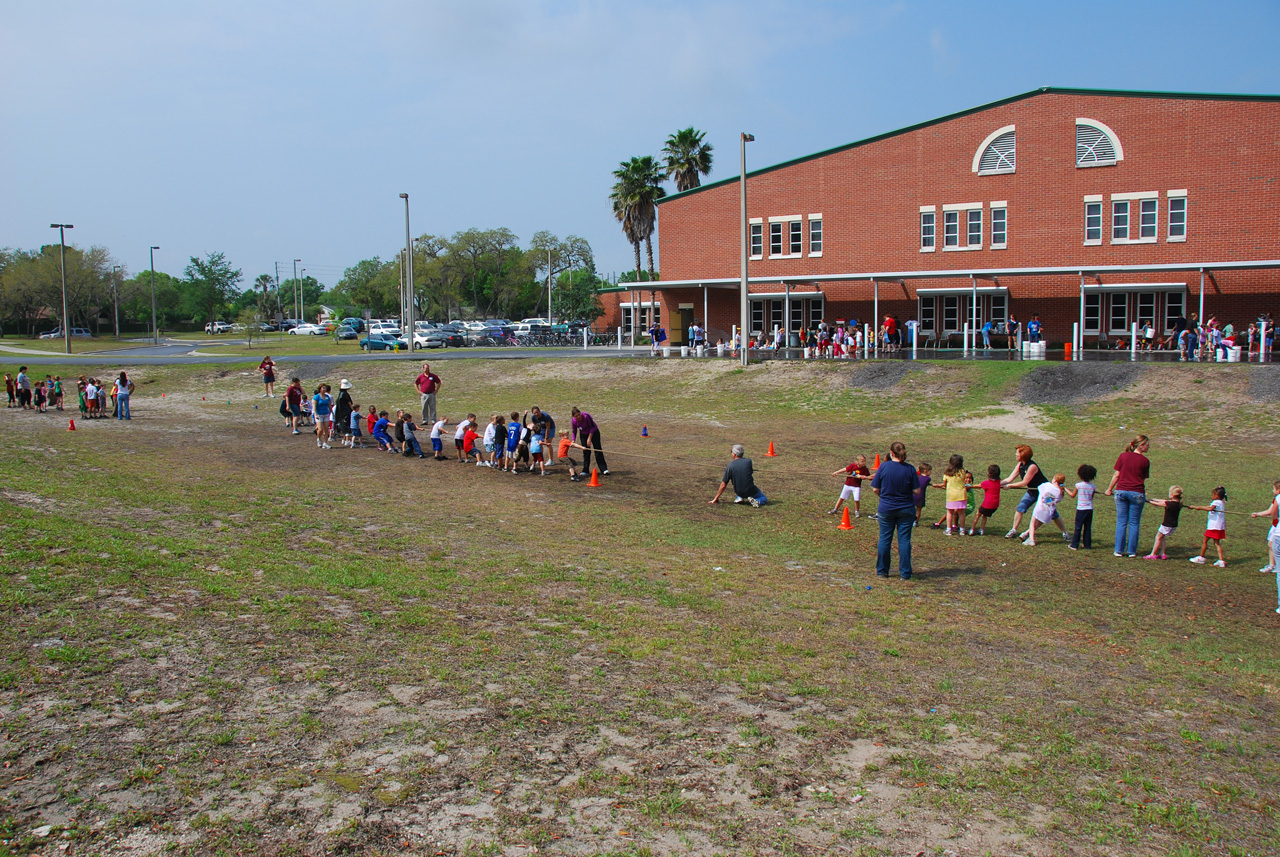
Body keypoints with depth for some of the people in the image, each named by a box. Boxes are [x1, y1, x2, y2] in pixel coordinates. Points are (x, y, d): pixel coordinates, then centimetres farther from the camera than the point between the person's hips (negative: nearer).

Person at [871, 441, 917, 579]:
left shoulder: (884, 467, -10)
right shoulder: (910, 469, -8)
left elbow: (875, 489, -5)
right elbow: (916, 490, -6)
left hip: (886, 509, 0)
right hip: (906, 509, 0)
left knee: (884, 539, 10)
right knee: (904, 540, 6)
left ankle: (882, 571, 18)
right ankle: (905, 573, 9)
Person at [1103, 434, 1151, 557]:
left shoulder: (1123, 456, 3)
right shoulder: (1145, 461, -2)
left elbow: (1116, 475, 5)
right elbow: (1144, 479, 4)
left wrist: (1110, 489, 14)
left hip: (1121, 491, 2)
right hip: (1137, 493, -2)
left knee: (1121, 522, 7)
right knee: (1134, 523, 8)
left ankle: (1119, 550, 9)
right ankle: (1131, 551, 12)